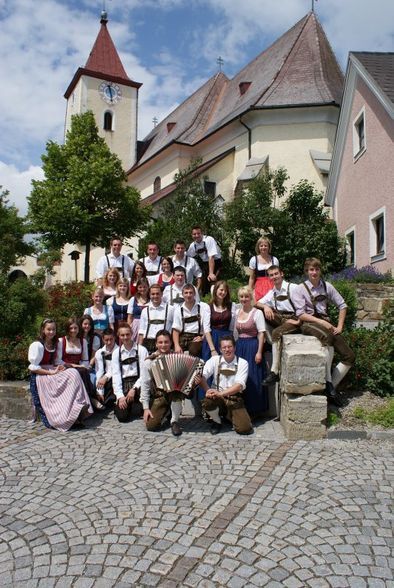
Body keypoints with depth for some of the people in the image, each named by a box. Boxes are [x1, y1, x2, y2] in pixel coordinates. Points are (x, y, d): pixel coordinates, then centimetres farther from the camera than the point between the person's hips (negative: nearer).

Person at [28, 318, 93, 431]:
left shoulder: (54, 344, 14)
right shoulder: (37, 345, -10)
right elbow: (33, 367, -14)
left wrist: (58, 366, -4)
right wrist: (52, 372, -18)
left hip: (53, 373, 7)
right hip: (40, 376, -7)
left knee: (73, 373, -22)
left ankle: (78, 410, -30)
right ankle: (68, 418, -27)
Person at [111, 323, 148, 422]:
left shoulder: (141, 350, -2)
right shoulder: (116, 352, 6)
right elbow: (116, 375, 0)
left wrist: (134, 389, -19)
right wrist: (120, 396, -10)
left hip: (137, 382, -1)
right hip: (123, 384, 2)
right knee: (122, 417, -16)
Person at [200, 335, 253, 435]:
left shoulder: (242, 363, -4)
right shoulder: (215, 360, 0)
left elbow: (240, 385, -15)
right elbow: (202, 376, -10)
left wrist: (221, 393, -28)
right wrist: (208, 390, -29)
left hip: (235, 399, 0)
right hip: (217, 397, 0)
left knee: (244, 429, -18)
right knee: (207, 402, -34)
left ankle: (229, 416, 19)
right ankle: (217, 421, 2)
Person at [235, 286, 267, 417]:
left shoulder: (257, 313, -9)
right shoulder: (237, 312, 9)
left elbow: (261, 333, -11)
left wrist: (259, 352, -16)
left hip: (252, 346, -6)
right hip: (239, 346, 6)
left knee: (252, 377, -1)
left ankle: (253, 409, 12)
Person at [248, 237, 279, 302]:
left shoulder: (274, 260, 6)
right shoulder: (253, 260, 3)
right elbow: (251, 278, 6)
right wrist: (250, 291, 2)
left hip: (272, 287, 1)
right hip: (259, 288, -1)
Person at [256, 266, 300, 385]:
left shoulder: (293, 288, -6)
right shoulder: (272, 292, 13)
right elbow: (257, 303, 10)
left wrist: (298, 321, -18)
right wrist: (265, 306, -11)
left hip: (293, 319, -6)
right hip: (280, 319, 6)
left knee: (276, 333, -32)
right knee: (260, 310, -12)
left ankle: (274, 372, -30)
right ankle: (269, 342, -16)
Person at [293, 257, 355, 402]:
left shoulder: (327, 286, 9)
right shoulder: (301, 288, -1)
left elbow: (342, 305, 14)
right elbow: (301, 314, -8)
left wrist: (339, 326, 3)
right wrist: (321, 322, -16)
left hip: (326, 323, 5)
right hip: (308, 324, -5)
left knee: (349, 357, -7)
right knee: (327, 337, -39)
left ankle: (331, 387, 1)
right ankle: (328, 383, -30)